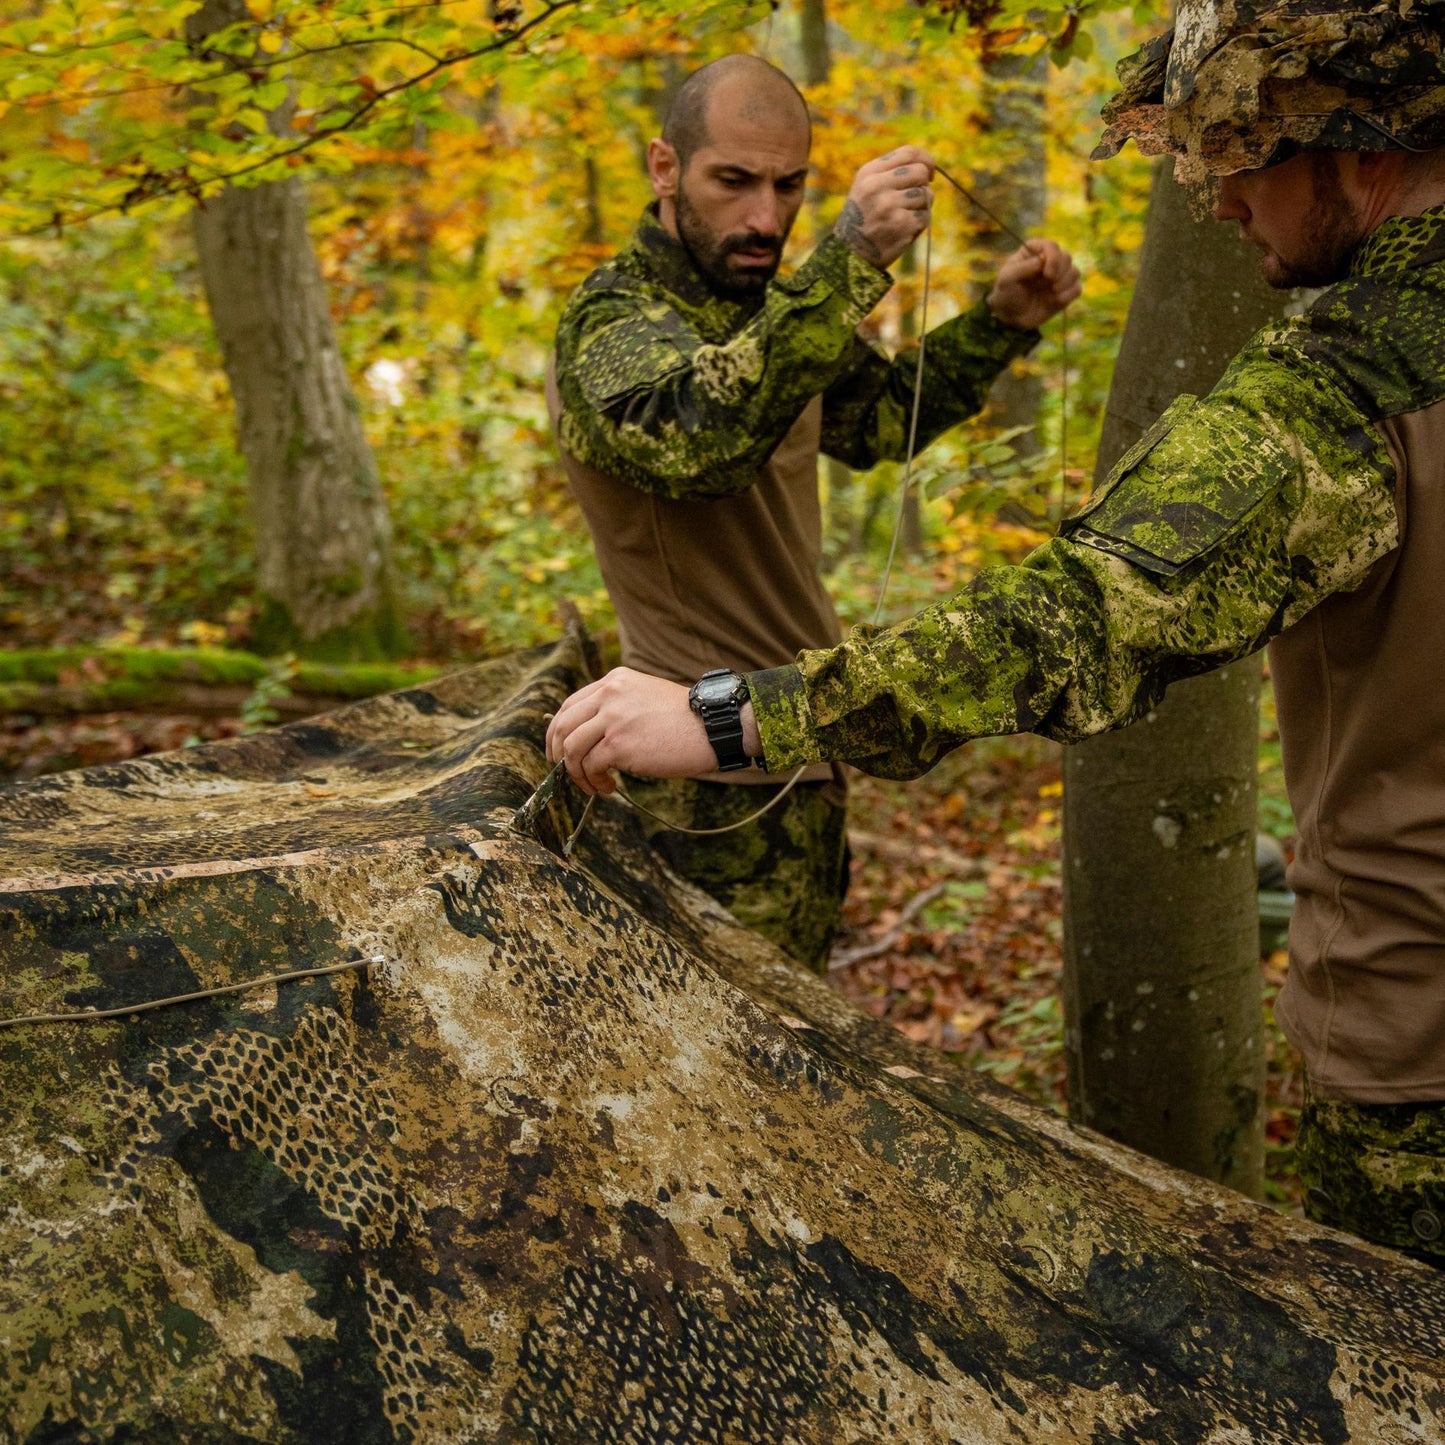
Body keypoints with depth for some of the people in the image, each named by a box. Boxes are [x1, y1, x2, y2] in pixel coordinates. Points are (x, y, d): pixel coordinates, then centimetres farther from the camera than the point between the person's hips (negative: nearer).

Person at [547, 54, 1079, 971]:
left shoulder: (764, 305, 9)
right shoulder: (613, 321, -18)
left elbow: (879, 417, 25)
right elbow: (694, 439, -40)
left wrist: (1001, 324, 11)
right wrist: (848, 263, -46)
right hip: (722, 785, -9)